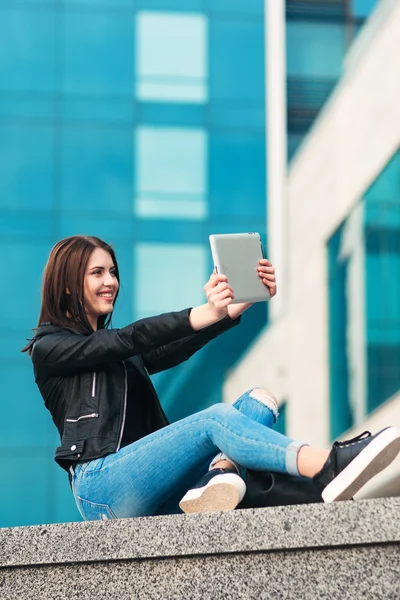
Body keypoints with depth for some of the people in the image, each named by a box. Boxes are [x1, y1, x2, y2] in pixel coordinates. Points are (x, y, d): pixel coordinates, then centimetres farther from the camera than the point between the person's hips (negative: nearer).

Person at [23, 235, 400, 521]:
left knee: (258, 400, -11)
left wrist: (241, 303, -8)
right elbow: (129, 339, -12)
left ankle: (219, 476, -43)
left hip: (155, 492, 7)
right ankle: (328, 466, -50)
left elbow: (176, 350, 7)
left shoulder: (116, 351, 27)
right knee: (215, 418, -28)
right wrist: (204, 315, -27)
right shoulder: (48, 349, 6)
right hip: (101, 488, -7)